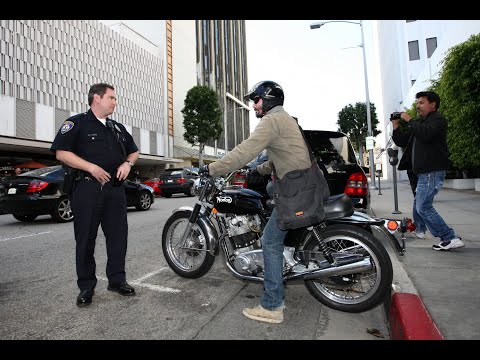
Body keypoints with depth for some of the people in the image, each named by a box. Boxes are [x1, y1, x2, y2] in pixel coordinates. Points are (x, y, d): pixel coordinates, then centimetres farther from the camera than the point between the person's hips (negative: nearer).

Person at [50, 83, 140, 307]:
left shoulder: (118, 128, 18)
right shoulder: (76, 123, 1)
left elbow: (134, 151, 26)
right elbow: (61, 153, -7)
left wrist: (128, 163, 4)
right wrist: (91, 167, -17)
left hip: (115, 188, 5)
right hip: (88, 187, -5)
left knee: (118, 236, 6)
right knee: (86, 239, 3)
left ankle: (117, 279, 20)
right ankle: (86, 286, 16)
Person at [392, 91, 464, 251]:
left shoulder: (437, 119, -6)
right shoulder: (419, 122, 22)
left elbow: (426, 133, -27)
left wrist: (409, 120, -16)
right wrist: (396, 126, 8)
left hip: (433, 171, -9)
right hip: (424, 171, 10)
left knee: (423, 206, -15)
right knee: (418, 202, 20)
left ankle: (450, 238, -11)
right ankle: (419, 229, 37)